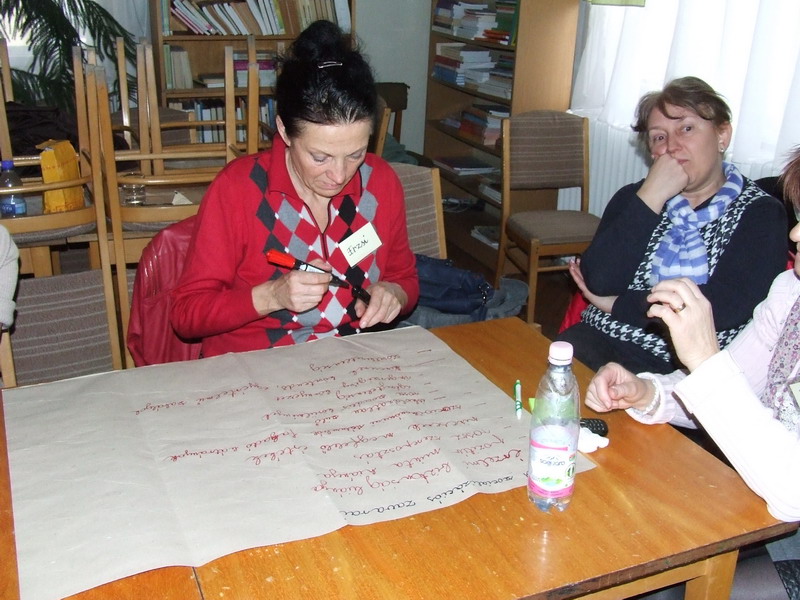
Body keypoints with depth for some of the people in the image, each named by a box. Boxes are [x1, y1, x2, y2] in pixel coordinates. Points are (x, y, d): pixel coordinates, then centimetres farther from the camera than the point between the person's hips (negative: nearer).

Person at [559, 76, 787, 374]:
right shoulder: (633, 197, 11)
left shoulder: (760, 214, 1)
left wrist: (616, 304, -7)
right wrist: (650, 198, -9)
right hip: (605, 342, 4)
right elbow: (598, 282, -5)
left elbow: (725, 307, -14)